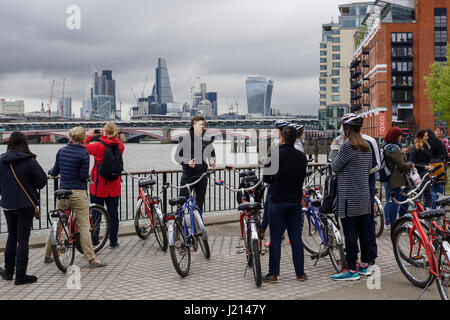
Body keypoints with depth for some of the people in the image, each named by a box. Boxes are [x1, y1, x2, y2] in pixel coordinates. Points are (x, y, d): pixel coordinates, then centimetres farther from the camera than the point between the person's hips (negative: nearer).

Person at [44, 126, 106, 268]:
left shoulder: (61, 150, 5)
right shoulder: (84, 153, -11)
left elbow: (55, 171, 11)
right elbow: (84, 175, -14)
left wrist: (50, 172, 34)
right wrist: (88, 176, 9)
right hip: (78, 193, -5)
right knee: (84, 226, -2)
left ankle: (48, 256, 24)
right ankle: (91, 259, -1)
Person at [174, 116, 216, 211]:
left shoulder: (207, 139, 6)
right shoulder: (185, 138, -4)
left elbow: (212, 154, 20)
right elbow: (177, 156, -2)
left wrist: (212, 161, -2)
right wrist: (187, 162, -19)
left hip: (202, 175, 3)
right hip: (188, 175, -3)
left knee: (200, 202, 8)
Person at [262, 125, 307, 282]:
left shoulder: (275, 154, -10)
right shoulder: (302, 156, 2)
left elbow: (266, 178, -3)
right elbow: (302, 176, 12)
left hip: (277, 201, -3)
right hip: (296, 201, 4)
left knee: (275, 239, 2)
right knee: (296, 238, 8)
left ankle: (273, 274, 5)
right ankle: (300, 273, 12)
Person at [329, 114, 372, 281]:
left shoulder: (347, 146, -14)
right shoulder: (366, 147, 11)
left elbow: (335, 167, -6)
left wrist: (334, 149, 7)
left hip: (349, 198, -8)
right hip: (364, 196, 8)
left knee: (350, 233, -5)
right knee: (364, 231, 13)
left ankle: (351, 270, -3)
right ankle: (364, 266, 21)